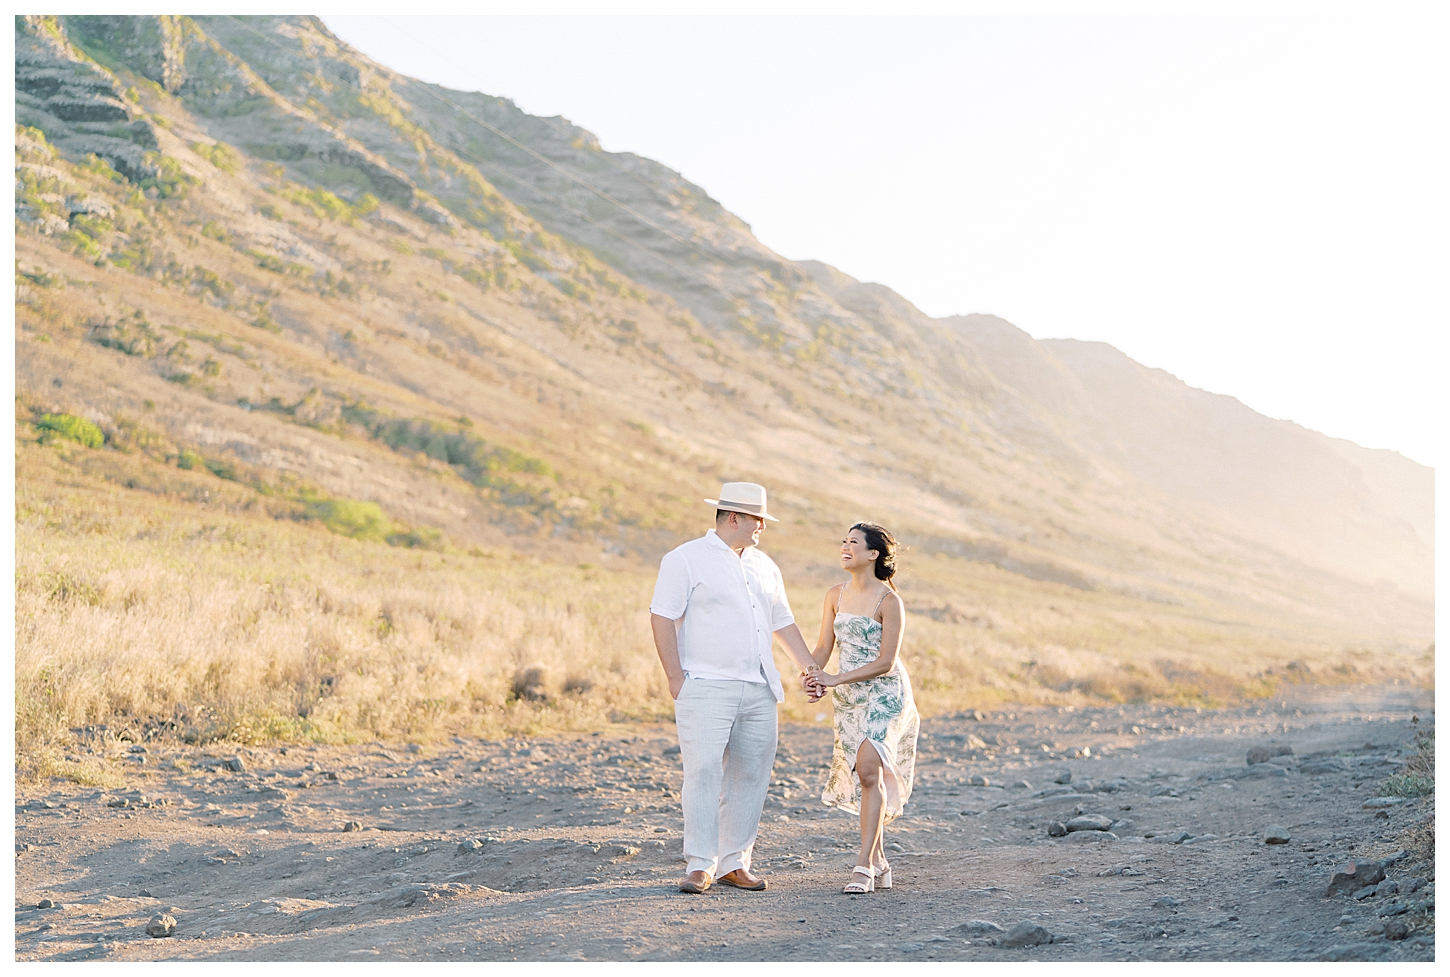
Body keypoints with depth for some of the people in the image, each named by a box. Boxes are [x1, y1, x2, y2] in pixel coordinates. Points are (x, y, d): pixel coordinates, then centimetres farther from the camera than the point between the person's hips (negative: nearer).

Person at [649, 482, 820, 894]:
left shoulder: (764, 566, 18)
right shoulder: (686, 559, -2)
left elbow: (782, 622, 25)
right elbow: (662, 618, -7)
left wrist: (810, 668, 18)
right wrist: (676, 678, -13)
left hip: (758, 690, 6)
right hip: (706, 688, -6)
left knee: (750, 775, 4)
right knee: (704, 772, -11)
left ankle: (734, 863, 12)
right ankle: (700, 866, -5)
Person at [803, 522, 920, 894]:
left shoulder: (889, 601, -13)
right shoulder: (835, 595, 5)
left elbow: (885, 662, -15)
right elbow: (823, 647, 8)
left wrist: (835, 679, -19)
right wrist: (811, 676, -12)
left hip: (885, 695, -6)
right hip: (849, 698, 6)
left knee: (869, 771, -17)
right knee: (865, 778, 8)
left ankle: (864, 865, -15)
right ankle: (880, 864, 17)